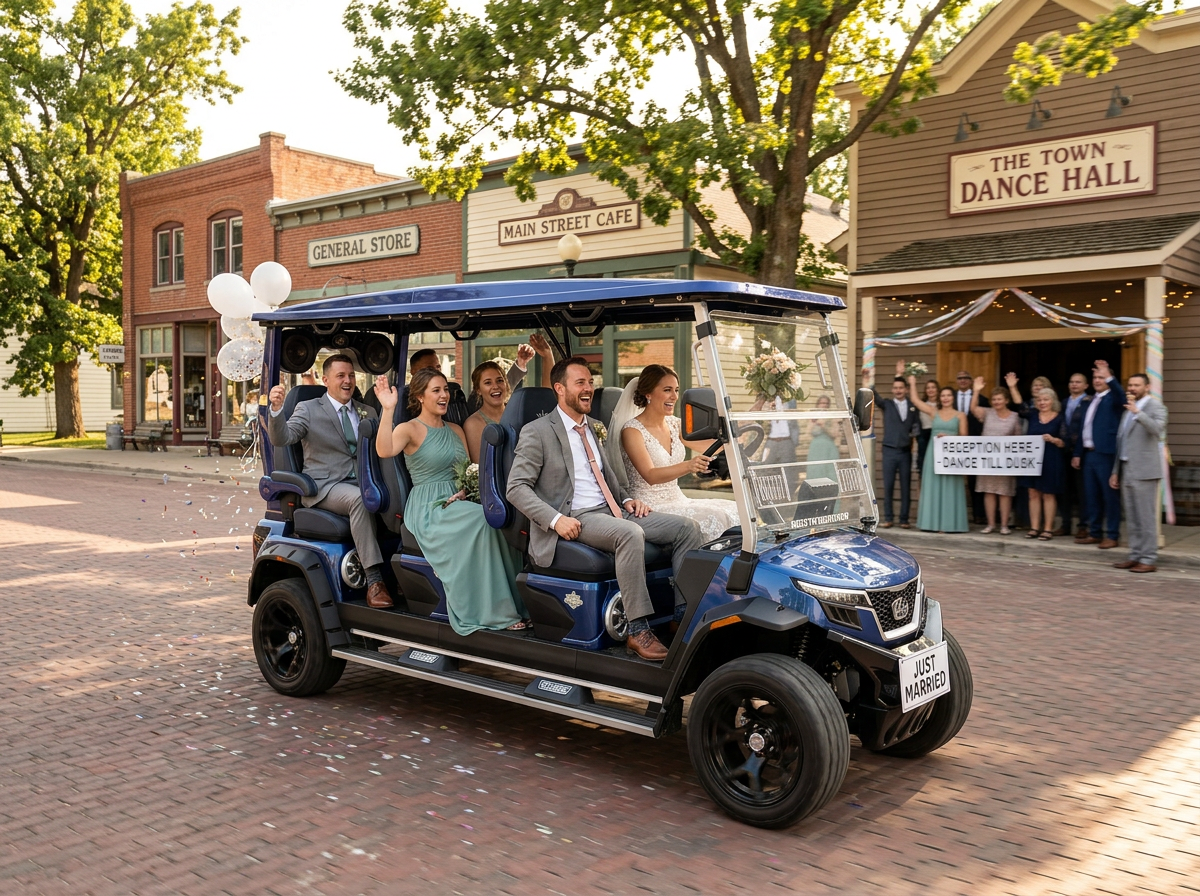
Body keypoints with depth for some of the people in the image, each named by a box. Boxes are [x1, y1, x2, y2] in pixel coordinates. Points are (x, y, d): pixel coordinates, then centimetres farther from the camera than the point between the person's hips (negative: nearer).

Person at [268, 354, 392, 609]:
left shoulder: (368, 413, 21)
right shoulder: (308, 409, 7)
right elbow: (281, 438, -9)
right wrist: (276, 408, -27)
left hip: (362, 484, 4)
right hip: (324, 487, -4)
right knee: (359, 499, -36)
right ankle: (374, 581, -37)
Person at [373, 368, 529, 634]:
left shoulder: (455, 430, 18)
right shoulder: (410, 429, -2)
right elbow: (385, 451, -23)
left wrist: (465, 489, -6)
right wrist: (388, 409, -29)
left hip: (458, 504, 6)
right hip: (427, 509, -5)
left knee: (483, 520, -27)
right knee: (481, 519, -31)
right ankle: (495, 612, -24)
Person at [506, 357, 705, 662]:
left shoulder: (595, 428, 20)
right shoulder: (537, 432, -2)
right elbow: (516, 488, -7)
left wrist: (627, 499, 7)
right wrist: (555, 519, -21)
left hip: (612, 511, 8)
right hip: (575, 519, -7)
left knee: (688, 528, -9)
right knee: (630, 533, -37)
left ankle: (686, 614, -7)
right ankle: (637, 631, -32)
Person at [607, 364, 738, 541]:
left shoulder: (674, 424, 11)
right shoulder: (632, 430, -11)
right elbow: (650, 476, -22)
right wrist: (688, 466, -38)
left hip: (677, 501, 7)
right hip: (649, 508, -7)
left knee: (736, 511, -12)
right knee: (713, 518, -26)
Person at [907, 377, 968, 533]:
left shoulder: (960, 415, 6)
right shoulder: (934, 412, 9)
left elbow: (963, 437, 1)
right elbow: (915, 399, 9)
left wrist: (948, 437, -13)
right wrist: (912, 383, 15)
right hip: (934, 453, 2)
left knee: (950, 488, 0)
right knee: (933, 487, 2)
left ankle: (949, 522, 1)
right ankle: (933, 522, 5)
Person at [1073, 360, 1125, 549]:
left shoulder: (1113, 398, -3)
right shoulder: (1092, 401, 19)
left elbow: (1120, 395, -29)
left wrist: (1108, 377, -41)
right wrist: (1078, 453, 17)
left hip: (1106, 454, -8)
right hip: (1089, 454, 8)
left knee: (1110, 496, -2)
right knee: (1091, 496, 12)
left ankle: (1112, 536, 4)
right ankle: (1094, 533, 20)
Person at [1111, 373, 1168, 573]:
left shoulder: (1155, 406, -4)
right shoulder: (1128, 409, 20)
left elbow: (1157, 429, -24)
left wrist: (1138, 412, -32)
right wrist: (1116, 471, 20)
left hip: (1144, 471, -8)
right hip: (1126, 470, 8)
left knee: (1146, 517, -6)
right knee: (1131, 519, 11)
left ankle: (1149, 559, -3)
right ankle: (1135, 556, 17)